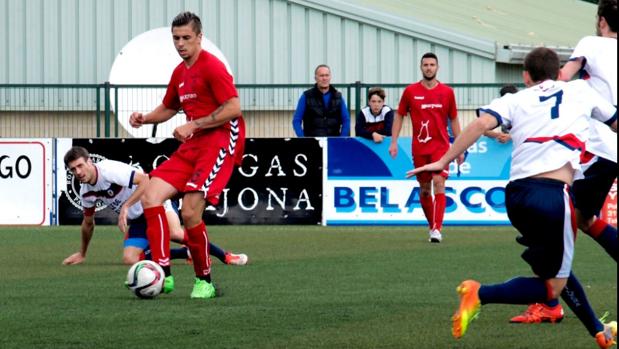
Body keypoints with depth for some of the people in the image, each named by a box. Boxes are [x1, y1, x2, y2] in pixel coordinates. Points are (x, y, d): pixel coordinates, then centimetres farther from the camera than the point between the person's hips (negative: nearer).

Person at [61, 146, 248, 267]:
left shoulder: (109, 170, -23)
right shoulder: (86, 193, 1)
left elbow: (145, 180, -31)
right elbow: (88, 222, 19)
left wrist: (125, 206, -37)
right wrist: (82, 254, 27)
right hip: (137, 220, 8)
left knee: (175, 233, -36)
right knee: (130, 259, -15)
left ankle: (226, 256, -20)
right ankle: (188, 253, -1)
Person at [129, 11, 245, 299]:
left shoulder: (212, 66, -10)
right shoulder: (180, 73, 17)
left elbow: (234, 108, -18)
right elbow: (168, 108, 31)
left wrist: (193, 125, -17)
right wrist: (144, 118, 10)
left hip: (219, 142, -9)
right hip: (192, 146, 9)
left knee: (190, 212, -18)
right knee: (150, 196, -8)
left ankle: (204, 282, 1)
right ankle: (163, 274, -12)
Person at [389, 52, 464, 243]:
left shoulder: (447, 92, 3)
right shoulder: (411, 91, 2)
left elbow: (454, 119, 10)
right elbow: (399, 115, 10)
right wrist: (394, 142, 2)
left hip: (441, 146, -2)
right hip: (419, 147, 2)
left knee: (439, 182, -17)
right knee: (424, 188, 9)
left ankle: (437, 229, -22)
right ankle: (431, 226, 26)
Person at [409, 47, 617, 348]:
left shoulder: (516, 100, 15)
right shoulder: (580, 90, 16)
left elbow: (483, 123, -4)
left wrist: (443, 161, -5)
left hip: (517, 194, 5)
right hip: (553, 194, -4)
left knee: (556, 267, 25)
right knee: (552, 287, 2)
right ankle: (480, 294, -16)